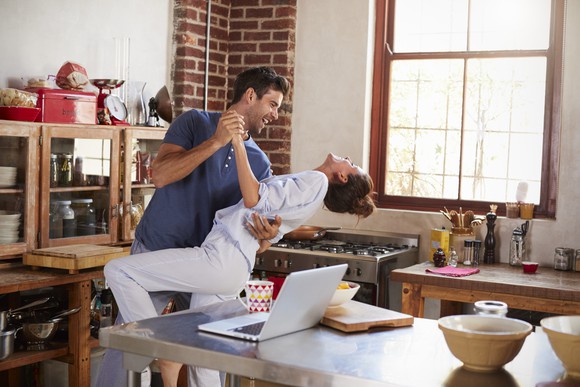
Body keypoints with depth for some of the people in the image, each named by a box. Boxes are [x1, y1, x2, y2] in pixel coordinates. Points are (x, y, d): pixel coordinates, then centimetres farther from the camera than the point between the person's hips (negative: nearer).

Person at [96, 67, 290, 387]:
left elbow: (259, 222, 2)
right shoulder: (196, 123, -5)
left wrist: (267, 233, -22)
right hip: (155, 252, -3)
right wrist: (215, 142, -25)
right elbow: (160, 175, -20)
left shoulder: (259, 163, 6)